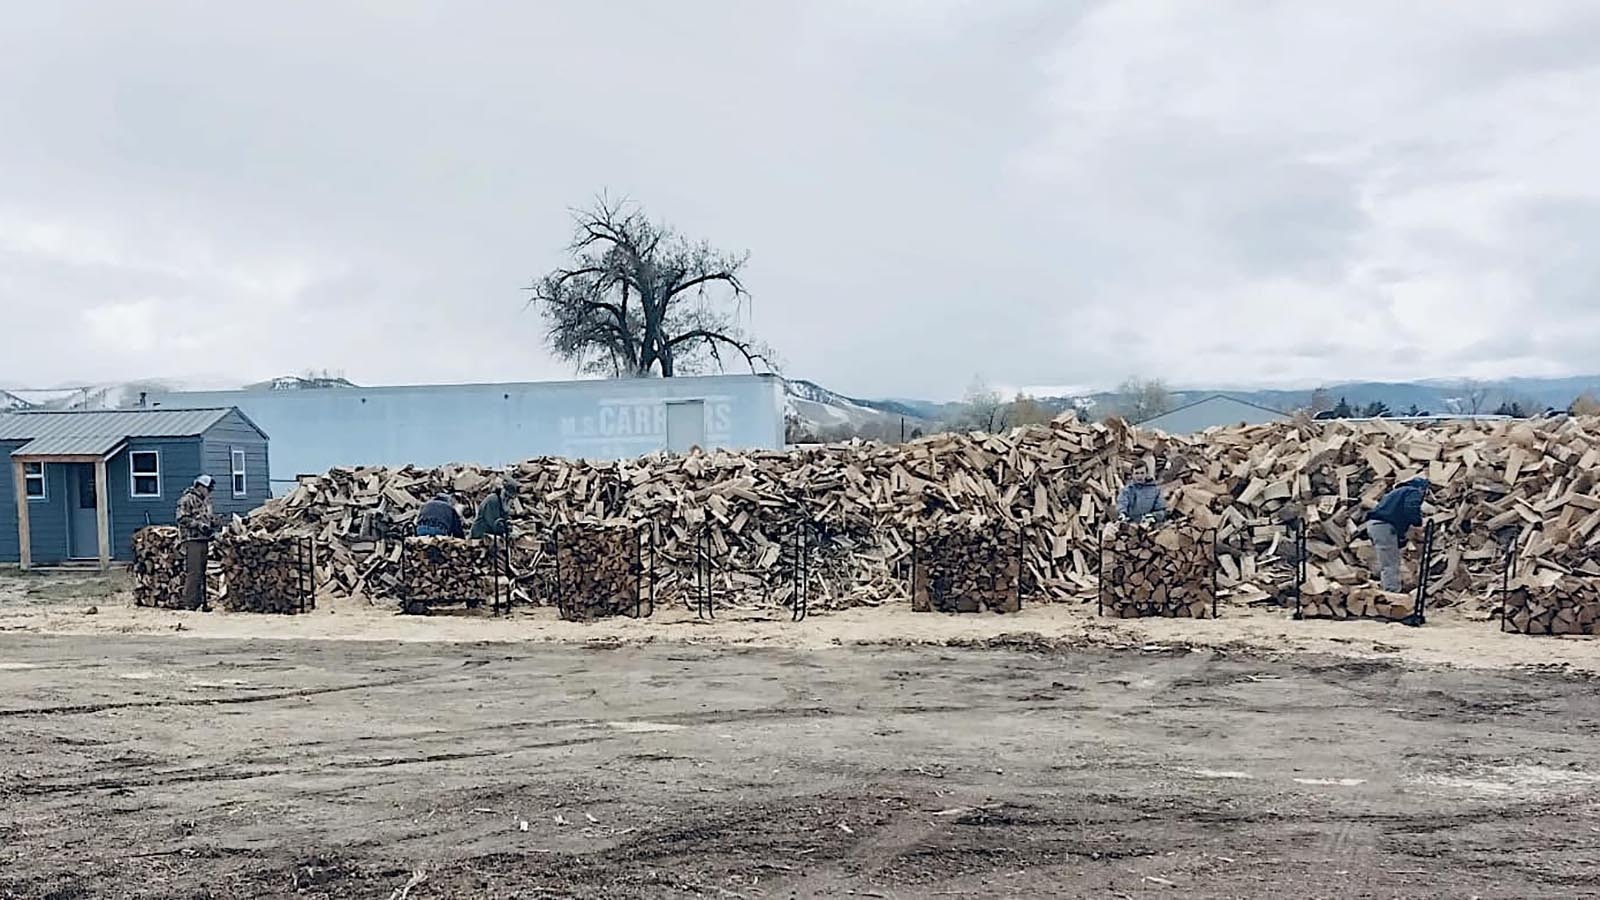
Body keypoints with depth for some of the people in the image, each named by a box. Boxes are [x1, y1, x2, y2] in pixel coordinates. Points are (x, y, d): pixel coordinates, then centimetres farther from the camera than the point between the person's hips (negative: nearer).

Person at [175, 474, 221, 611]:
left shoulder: (205, 501, 22)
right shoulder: (187, 499, -6)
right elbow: (182, 519, -15)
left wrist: (213, 521, 12)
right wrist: (199, 525, -19)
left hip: (203, 540, 9)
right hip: (192, 540, -9)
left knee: (201, 573, 10)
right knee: (193, 572, -12)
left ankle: (199, 601, 14)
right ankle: (189, 603, -11)